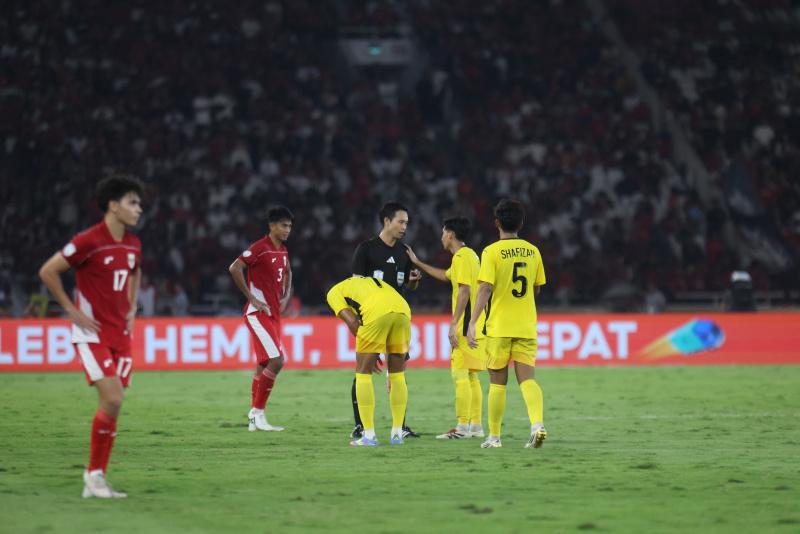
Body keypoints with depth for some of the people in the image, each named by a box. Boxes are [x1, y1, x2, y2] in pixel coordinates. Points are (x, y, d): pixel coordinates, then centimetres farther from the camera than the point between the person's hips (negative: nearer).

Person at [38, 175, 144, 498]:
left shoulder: (133, 245, 8)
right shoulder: (89, 241, -15)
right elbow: (48, 271, -10)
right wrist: (72, 311, -9)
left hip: (120, 334, 7)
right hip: (92, 333, -7)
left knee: (112, 405, 4)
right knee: (112, 400, -17)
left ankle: (96, 477, 11)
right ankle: (95, 474, -4)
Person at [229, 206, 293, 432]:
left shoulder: (282, 250, 14)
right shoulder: (260, 248, -13)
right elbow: (235, 268, -22)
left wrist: (286, 295, 17)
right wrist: (252, 299, -20)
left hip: (273, 313, 9)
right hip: (258, 313, -9)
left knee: (264, 365, 11)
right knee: (276, 360, -18)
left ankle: (255, 419, 16)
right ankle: (258, 412, -11)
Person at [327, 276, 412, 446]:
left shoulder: (334, 292, 26)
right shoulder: (373, 281, 42)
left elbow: (352, 321, 9)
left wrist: (370, 354, 15)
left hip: (375, 314, -5)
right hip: (403, 311, 5)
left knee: (363, 374, 8)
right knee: (397, 375, 18)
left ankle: (369, 435, 6)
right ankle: (397, 434, 20)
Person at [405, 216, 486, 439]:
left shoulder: (461, 256, -12)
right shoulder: (470, 255, 19)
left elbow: (464, 291, -20)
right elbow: (446, 276, 36)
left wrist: (454, 324, -22)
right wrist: (417, 263, 42)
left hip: (465, 326, -10)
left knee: (460, 374, -10)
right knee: (471, 376, 11)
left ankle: (462, 427, -12)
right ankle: (476, 425, 12)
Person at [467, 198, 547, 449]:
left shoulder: (492, 252, -8)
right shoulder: (532, 251, 6)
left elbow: (485, 289, -17)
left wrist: (472, 322, -18)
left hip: (499, 326, -3)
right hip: (527, 326, 3)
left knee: (498, 382, 6)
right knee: (526, 379, 0)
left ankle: (494, 436, 13)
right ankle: (537, 424, -23)